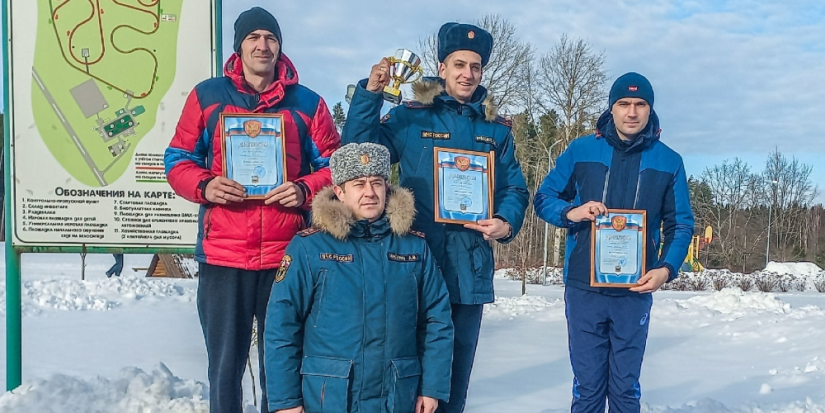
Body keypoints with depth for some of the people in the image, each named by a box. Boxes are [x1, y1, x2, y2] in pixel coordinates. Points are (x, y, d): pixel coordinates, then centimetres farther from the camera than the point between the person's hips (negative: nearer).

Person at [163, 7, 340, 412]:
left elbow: (334, 166, 10)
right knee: (224, 366, 7)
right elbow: (177, 160, 9)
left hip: (288, 256, 0)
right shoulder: (207, 95, 7)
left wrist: (304, 190, -10)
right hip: (222, 255, 0)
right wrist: (204, 185, -12)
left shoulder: (307, 102, 8)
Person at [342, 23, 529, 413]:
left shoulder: (496, 129, 11)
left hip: (470, 271, 3)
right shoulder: (410, 117, 1)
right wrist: (369, 94, -15)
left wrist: (507, 223, -10)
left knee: (456, 370, 14)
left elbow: (514, 190, 11)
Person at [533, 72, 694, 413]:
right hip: (583, 288, 0)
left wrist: (667, 268, -10)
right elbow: (543, 198, 7)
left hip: (636, 291, 1)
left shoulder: (668, 162, 4)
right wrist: (570, 212, -15)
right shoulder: (581, 150, 2)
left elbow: (681, 224, 6)